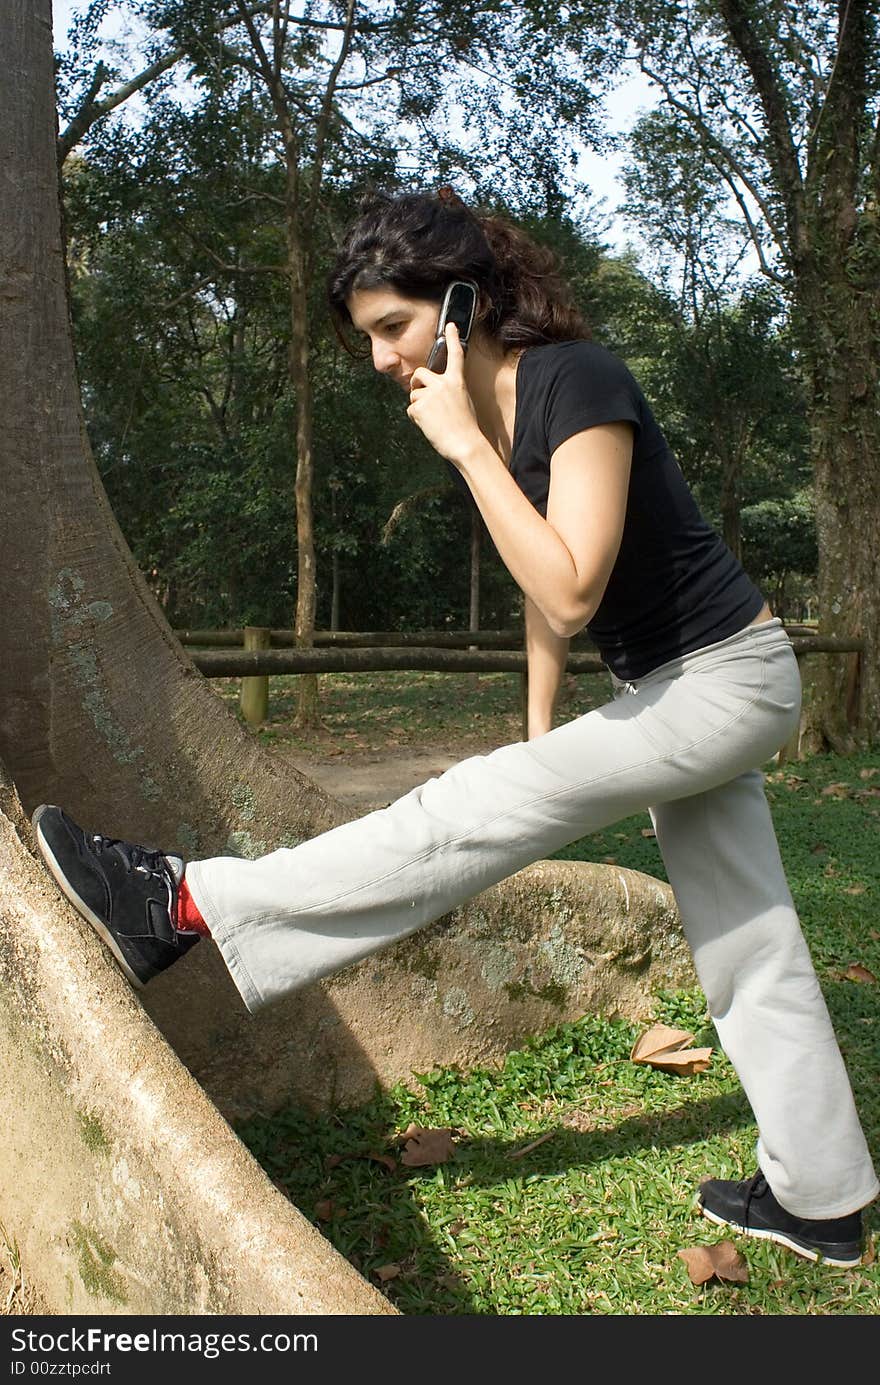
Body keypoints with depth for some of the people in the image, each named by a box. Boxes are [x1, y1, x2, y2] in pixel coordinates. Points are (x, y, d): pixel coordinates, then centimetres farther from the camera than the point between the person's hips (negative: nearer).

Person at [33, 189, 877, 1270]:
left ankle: (190, 904, -10)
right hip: (678, 691, 9)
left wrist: (465, 446, -26)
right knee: (748, 951, 13)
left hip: (726, 682, -9)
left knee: (473, 810, -15)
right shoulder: (486, 410, 5)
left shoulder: (578, 382, -22)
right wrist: (539, 731, 17)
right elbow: (545, 590, 15)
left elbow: (569, 593, -31)